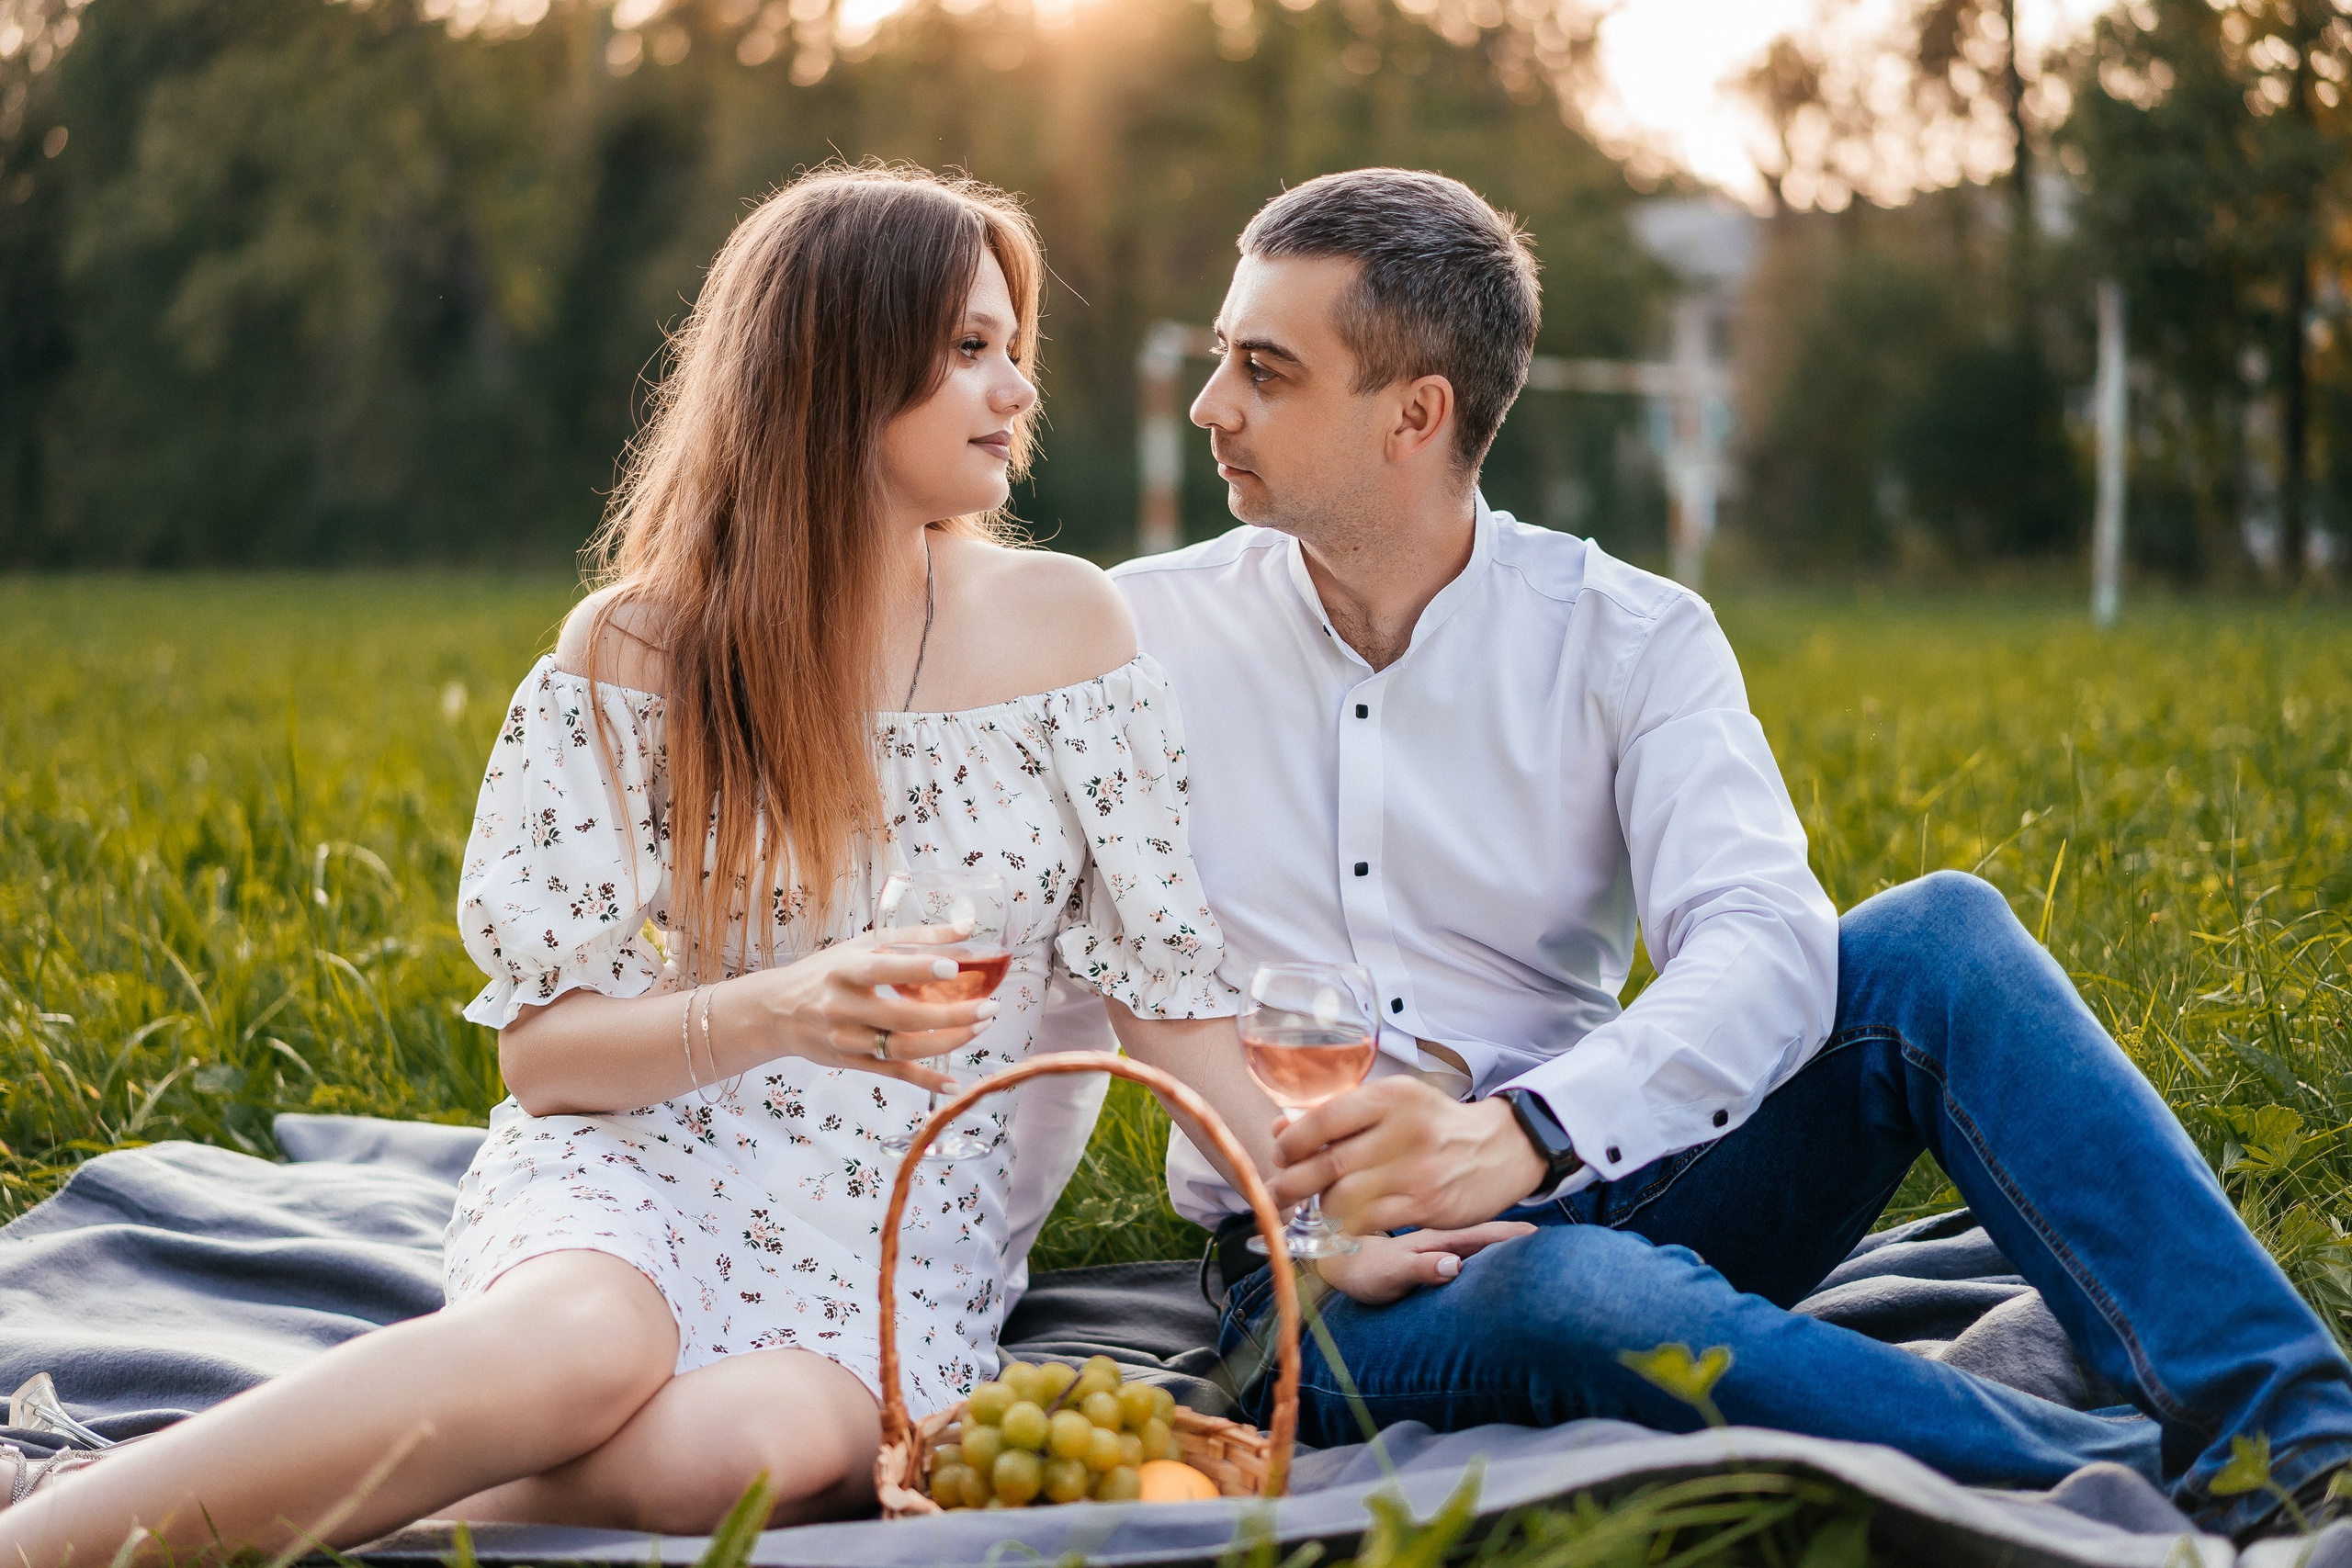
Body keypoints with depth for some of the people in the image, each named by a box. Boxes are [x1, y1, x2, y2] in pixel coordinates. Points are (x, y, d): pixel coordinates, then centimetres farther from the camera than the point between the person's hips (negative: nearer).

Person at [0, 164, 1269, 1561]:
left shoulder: (1065, 626, 4)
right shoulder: (640, 651, -2)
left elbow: (1169, 984, 4)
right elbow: (542, 1047, -2)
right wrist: (779, 1012, -20)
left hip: (910, 1242, 2)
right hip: (636, 1170, -1)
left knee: (773, 1443, -36)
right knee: (588, 1345, -39)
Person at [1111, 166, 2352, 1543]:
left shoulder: (1629, 638, 1)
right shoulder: (1147, 637, 3)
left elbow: (1762, 941, -16)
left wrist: (1527, 1131, -35)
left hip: (1594, 1180, 2)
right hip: (1322, 1277, -2)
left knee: (1937, 935, -20)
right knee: (1570, 1293, -38)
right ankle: (2167, 1490, -33)